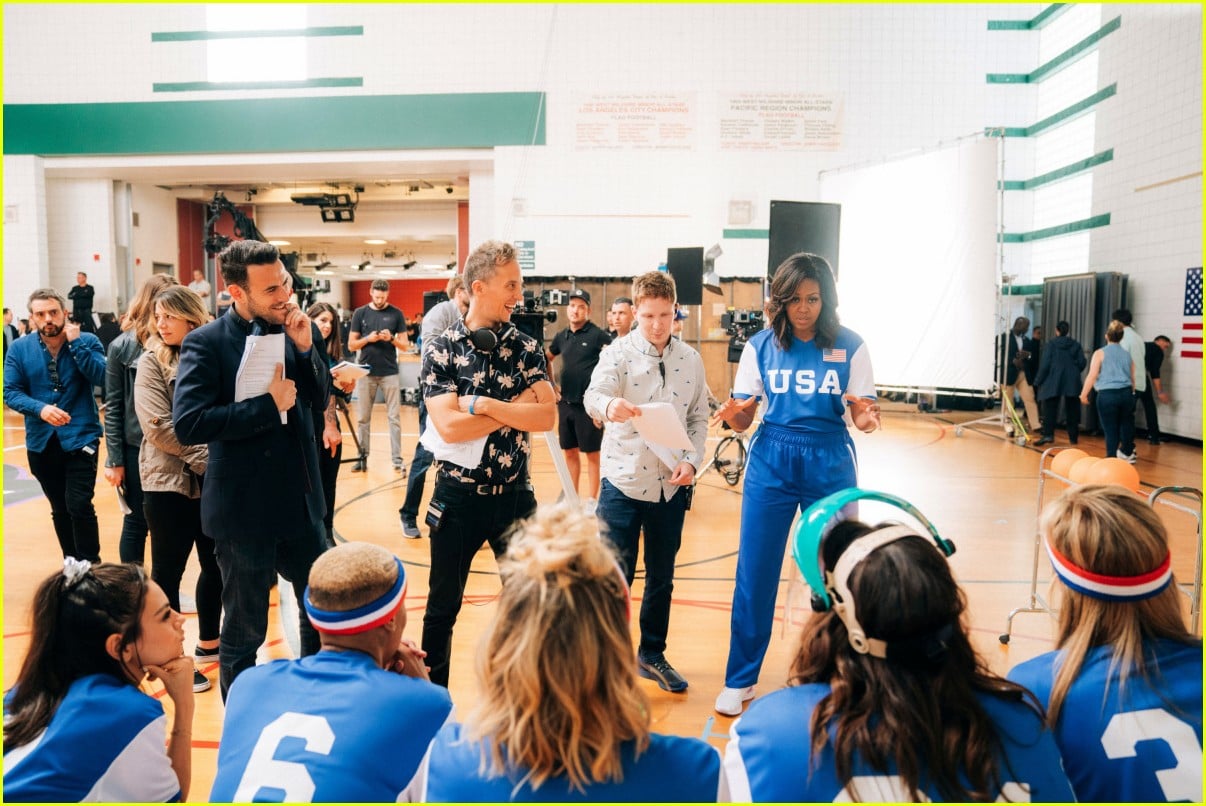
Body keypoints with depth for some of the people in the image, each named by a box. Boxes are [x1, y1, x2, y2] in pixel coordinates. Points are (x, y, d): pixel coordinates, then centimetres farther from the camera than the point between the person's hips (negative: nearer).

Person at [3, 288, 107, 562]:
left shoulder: (87, 341, -4)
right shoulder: (19, 349, 1)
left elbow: (102, 379, -17)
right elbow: (11, 392, -3)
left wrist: (76, 343, -19)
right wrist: (40, 409, -21)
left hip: (80, 438, -3)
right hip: (41, 442, 3)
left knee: (79, 506, -12)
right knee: (60, 509, 14)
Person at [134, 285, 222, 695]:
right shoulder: (153, 361, -4)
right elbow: (159, 428, -13)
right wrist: (206, 457, -17)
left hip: (213, 481, 4)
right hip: (168, 480, -4)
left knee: (215, 564, 13)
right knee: (168, 571, 4)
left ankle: (208, 644, 30)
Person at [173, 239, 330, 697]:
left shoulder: (299, 330, 1)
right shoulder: (206, 343, -13)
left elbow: (319, 400, 1)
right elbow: (189, 424, -23)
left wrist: (306, 347, -13)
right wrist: (269, 404, -21)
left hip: (301, 500, 5)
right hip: (243, 510, -5)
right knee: (244, 632, 12)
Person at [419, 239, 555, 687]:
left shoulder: (525, 348, -1)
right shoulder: (441, 350, -7)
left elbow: (546, 416, -14)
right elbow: (449, 427, -20)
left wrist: (480, 403, -19)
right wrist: (516, 406, -16)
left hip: (514, 495, 2)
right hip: (458, 497, -2)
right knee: (443, 606, 12)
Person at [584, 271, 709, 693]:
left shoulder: (690, 359, 5)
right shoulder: (619, 353, -7)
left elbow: (699, 418, 8)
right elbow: (593, 395, -24)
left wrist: (692, 461, -7)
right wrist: (609, 406, -47)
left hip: (671, 485, 4)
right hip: (623, 482, -3)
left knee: (662, 578, 15)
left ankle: (652, 654, 32)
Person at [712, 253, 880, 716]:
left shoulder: (849, 347, -2)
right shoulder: (760, 346, 0)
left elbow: (862, 416, -2)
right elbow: (743, 418, 0)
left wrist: (868, 418, -25)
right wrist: (732, 414, -23)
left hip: (830, 465, 0)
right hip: (771, 463, 0)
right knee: (754, 572, 1)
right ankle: (740, 680, 16)